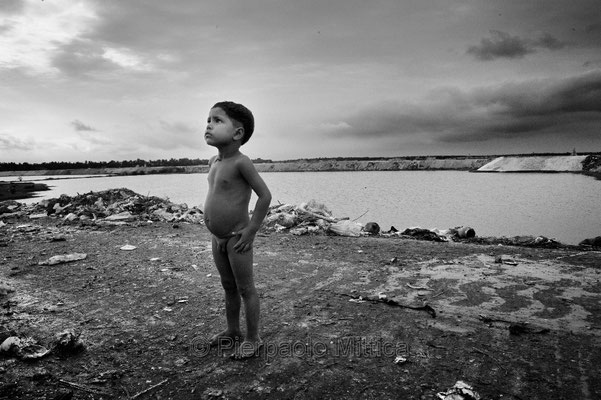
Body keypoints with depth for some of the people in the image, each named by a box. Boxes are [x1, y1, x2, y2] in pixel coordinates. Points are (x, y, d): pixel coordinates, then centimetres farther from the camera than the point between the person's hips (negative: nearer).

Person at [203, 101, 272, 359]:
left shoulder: (241, 162, -19)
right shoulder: (214, 162, 7)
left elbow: (265, 195, -21)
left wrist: (251, 230, -18)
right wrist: (217, 229, 15)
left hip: (237, 239, -8)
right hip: (218, 239, 8)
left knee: (246, 289, 4)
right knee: (228, 287, 20)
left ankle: (253, 338, 18)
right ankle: (232, 330, 37)